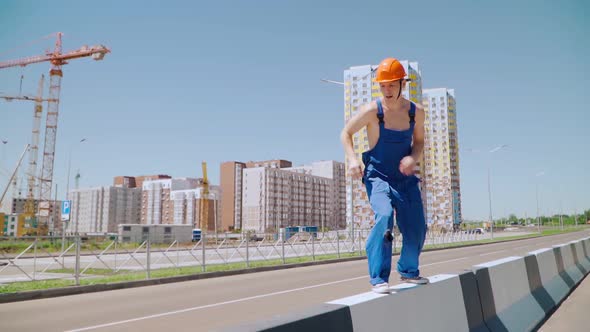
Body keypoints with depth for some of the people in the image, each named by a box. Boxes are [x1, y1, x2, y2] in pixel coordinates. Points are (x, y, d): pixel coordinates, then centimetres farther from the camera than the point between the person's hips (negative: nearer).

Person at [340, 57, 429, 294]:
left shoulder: (416, 112, -3)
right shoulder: (372, 110, -14)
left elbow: (419, 141, 11)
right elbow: (346, 133, -3)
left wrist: (413, 157, -11)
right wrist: (352, 159, -19)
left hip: (405, 178, 4)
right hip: (377, 176, -4)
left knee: (417, 228, 5)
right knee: (384, 215, -29)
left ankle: (409, 271, 33)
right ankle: (378, 278, -19)